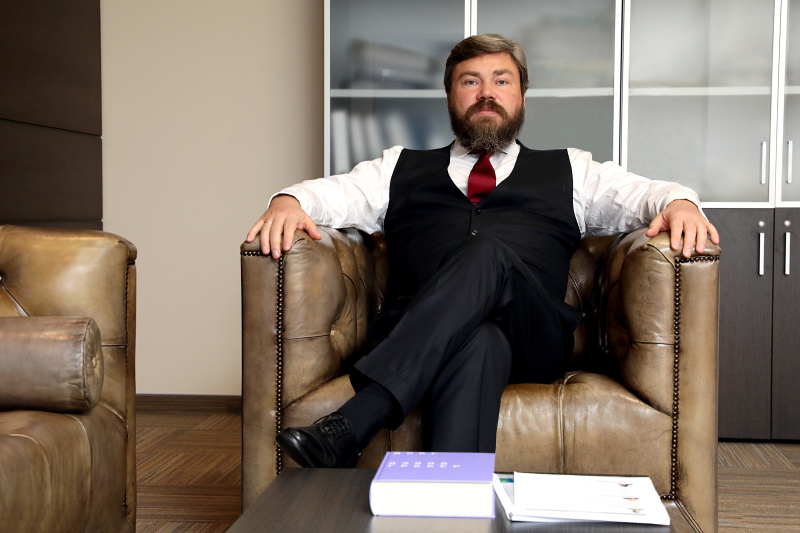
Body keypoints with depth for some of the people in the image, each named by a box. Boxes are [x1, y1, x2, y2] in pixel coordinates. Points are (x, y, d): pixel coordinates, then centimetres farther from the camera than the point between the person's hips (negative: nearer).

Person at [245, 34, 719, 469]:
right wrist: (289, 201, -8)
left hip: (532, 339, 0)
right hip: (413, 336, 0)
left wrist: (679, 204, -8)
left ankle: (355, 423, -44)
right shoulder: (403, 169, 29)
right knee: (477, 343, -37)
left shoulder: (567, 172, 28)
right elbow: (338, 192, 15)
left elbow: (640, 194, 16)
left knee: (490, 252, -33)